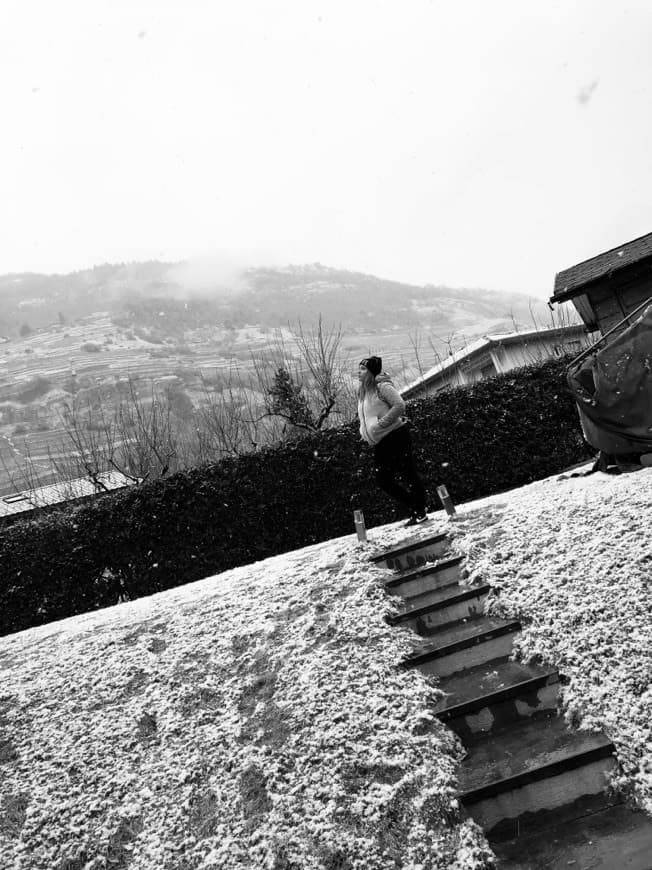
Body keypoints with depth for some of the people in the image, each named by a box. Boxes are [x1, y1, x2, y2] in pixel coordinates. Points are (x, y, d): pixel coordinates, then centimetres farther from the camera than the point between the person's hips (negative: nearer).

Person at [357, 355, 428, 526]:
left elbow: (399, 406, -20)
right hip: (380, 443, 9)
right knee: (383, 481, 7)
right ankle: (414, 507, 20)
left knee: (409, 475, -3)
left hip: (396, 437, -9)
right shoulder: (362, 392, 16)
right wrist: (364, 431, 12)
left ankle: (420, 513, 9)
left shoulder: (382, 387, -10)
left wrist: (381, 423, -20)